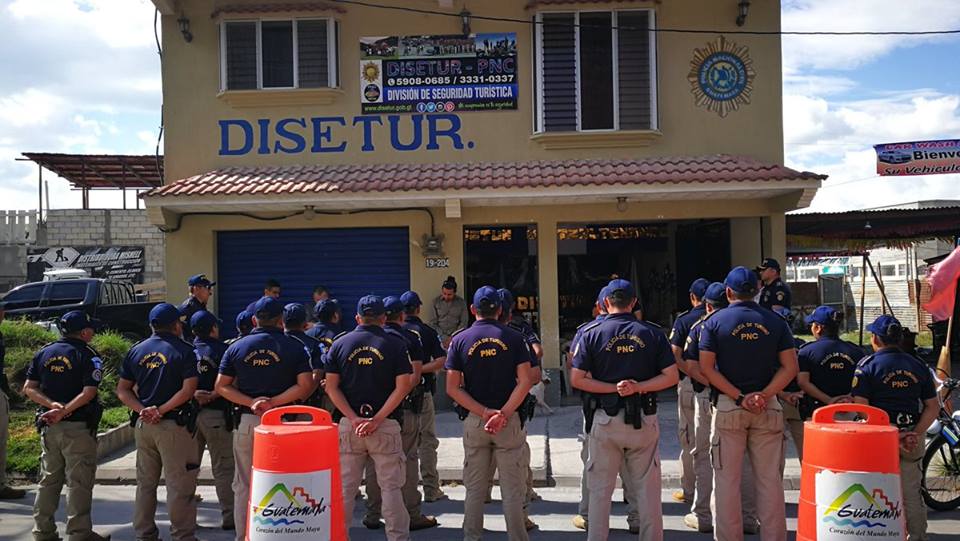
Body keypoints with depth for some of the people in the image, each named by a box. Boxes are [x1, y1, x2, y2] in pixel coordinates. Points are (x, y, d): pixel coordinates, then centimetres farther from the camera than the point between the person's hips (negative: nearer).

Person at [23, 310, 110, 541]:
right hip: (78, 427, -6)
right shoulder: (88, 356, -9)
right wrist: (63, 411, -19)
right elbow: (88, 393, -21)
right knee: (79, 482, 1)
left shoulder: (43, 353, 9)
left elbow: (29, 388, 3)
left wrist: (53, 405, -6)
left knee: (48, 480, 16)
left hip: (49, 427, 6)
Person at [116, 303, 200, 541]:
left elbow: (122, 390, 7)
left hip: (143, 424, 6)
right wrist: (162, 410, -14)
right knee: (179, 485, 1)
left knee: (145, 483, 15)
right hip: (173, 424, -6)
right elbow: (188, 390, -17)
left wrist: (143, 410, -5)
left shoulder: (136, 351, 10)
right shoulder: (183, 351, -7)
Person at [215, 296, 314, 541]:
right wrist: (274, 402, -10)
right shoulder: (294, 346, -2)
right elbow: (305, 386, -10)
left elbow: (221, 386, 3)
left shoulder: (237, 347, 5)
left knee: (244, 485, 12)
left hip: (245, 422, 2)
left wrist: (251, 402, -6)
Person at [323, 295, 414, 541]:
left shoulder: (340, 344, 6)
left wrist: (353, 419, -6)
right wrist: (377, 419, -11)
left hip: (348, 424, 2)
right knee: (390, 486, 5)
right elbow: (402, 387, -9)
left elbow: (331, 387, 0)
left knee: (345, 486, 10)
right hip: (386, 425, -2)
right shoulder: (395, 345, 0)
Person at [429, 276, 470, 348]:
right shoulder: (436, 302, 5)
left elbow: (464, 323, 5)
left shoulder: (461, 302, 5)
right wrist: (444, 338, -6)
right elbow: (433, 323, 4)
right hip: (440, 336, -1)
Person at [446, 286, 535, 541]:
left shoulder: (459, 340, 1)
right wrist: (504, 413, -13)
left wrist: (484, 412, -9)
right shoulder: (513, 338, -1)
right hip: (510, 421, -1)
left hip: (473, 421, 1)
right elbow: (525, 381, -11)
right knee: (512, 488, 6)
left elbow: (452, 388, -5)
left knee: (474, 489, 12)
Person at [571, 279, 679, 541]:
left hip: (605, 420, -1)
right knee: (648, 488, 11)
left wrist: (614, 388, -7)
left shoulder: (591, 332, -2)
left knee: (600, 489, 9)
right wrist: (638, 388, -9)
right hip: (644, 420, 1)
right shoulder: (653, 332, 1)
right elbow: (672, 376, -4)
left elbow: (576, 379, -7)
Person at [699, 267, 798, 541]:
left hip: (727, 406, -1)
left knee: (727, 479, 5)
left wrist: (739, 397, -10)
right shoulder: (775, 321, 4)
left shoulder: (714, 321, -1)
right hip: (768, 407, 2)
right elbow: (790, 367, -3)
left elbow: (706, 368, -8)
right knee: (770, 479, 7)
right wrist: (763, 395, -10)